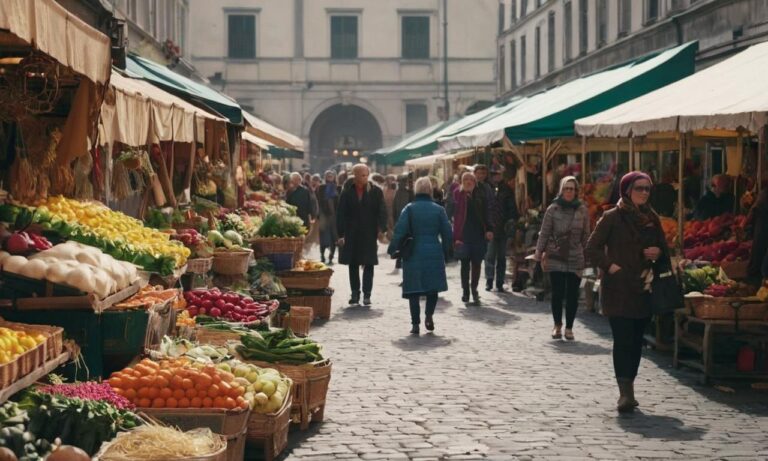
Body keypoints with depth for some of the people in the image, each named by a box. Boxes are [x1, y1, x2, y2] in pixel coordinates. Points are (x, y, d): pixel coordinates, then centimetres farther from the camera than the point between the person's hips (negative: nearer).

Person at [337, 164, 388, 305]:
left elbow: (382, 212, 1)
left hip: (370, 235, -1)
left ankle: (367, 294, 3)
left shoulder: (376, 192, 0)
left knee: (368, 265, -1)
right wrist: (341, 234, -3)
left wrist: (380, 229, -10)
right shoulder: (347, 192, 1)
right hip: (351, 234, 1)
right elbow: (341, 214, 1)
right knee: (353, 265, 7)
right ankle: (355, 293, 16)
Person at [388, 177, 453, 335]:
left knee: (414, 289, 4)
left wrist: (392, 249, -1)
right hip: (434, 253, 1)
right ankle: (429, 315, 0)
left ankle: (415, 323, 0)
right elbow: (447, 234, 3)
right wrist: (444, 251, 16)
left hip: (414, 254, -1)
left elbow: (399, 231, -10)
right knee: (433, 287, 15)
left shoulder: (409, 209, -3)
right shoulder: (439, 209, 2)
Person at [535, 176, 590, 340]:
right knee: (557, 293, 2)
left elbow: (586, 235, 7)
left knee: (572, 295, 2)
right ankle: (557, 325, 18)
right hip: (555, 258, -1)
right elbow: (544, 233, 0)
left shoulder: (582, 210, 3)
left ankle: (569, 327, 13)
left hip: (575, 259, 1)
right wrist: (539, 254, -3)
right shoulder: (553, 209, -1)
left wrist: (587, 256, 6)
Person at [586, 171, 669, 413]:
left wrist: (658, 253, -2)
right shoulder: (612, 217, -2)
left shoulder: (652, 219, 13)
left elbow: (664, 250, 21)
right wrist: (611, 266, -15)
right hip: (619, 288, -5)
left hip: (644, 288, 5)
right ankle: (625, 392, -17)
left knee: (636, 340, 6)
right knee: (623, 339, -13)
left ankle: (627, 390, 14)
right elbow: (592, 249, -3)